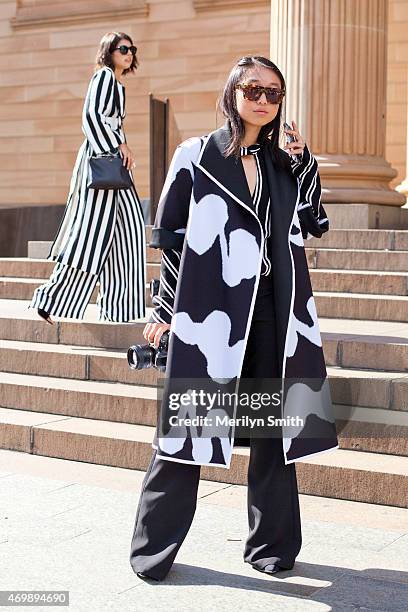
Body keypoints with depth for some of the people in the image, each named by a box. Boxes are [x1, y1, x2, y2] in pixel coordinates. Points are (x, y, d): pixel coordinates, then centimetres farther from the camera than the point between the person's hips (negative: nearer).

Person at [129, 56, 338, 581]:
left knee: (274, 427, 6)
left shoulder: (285, 164, 13)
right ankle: (154, 545, 12)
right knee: (190, 424, 0)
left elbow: (314, 225, 16)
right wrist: (165, 309, 1)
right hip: (209, 309, -3)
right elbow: (171, 237, 3)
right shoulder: (196, 155, 3)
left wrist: (306, 162, 6)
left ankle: (272, 541, 20)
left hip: (275, 311, 4)